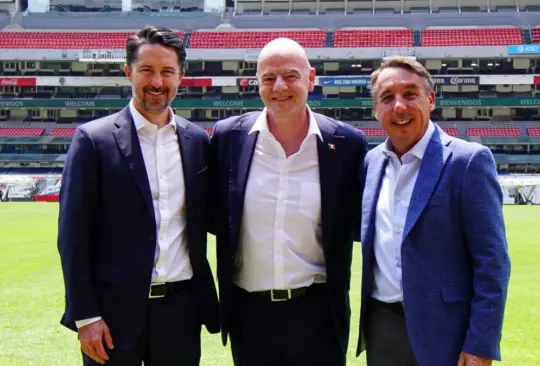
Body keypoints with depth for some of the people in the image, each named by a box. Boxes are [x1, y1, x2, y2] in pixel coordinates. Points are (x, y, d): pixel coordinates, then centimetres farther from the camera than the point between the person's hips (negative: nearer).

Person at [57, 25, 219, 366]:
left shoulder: (198, 140, 6)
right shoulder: (94, 139, -5)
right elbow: (73, 235, -6)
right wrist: (85, 316, -9)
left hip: (181, 309, 4)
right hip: (115, 310, -3)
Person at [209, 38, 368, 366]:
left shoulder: (347, 143, -6)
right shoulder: (228, 136, -3)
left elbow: (361, 223, 4)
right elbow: (214, 216, 7)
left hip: (318, 311, -1)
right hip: (249, 311, 1)